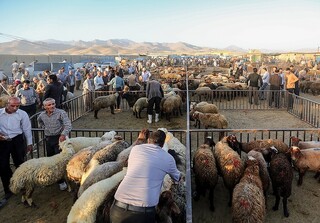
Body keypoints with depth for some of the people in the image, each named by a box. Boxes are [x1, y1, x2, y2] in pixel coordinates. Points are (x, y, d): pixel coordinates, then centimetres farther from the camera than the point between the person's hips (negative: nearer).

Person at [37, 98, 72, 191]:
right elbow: (39, 121, 30)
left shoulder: (61, 113, -15)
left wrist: (63, 134, -38)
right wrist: (44, 127, 14)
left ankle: (61, 181, 4)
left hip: (59, 138, -6)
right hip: (48, 138, 6)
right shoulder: (42, 115, 4)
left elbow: (68, 125, -24)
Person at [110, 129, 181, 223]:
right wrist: (179, 174, 51)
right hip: (143, 211, -2)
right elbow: (177, 177, 28)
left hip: (118, 208, 3)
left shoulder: (136, 148, 11)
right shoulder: (168, 158, 8)